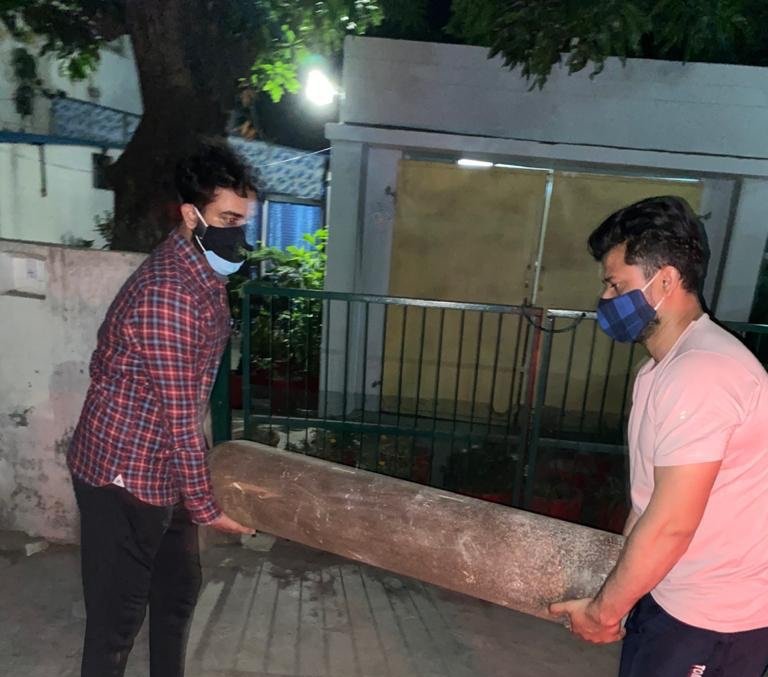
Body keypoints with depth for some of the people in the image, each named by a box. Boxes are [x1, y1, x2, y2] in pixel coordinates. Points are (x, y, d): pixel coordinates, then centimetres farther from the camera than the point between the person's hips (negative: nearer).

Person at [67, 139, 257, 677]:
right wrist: (204, 505, -14)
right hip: (123, 471, -9)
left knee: (180, 590, 23)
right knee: (119, 613, 8)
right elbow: (179, 412, -23)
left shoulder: (208, 273, 4)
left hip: (165, 466, 9)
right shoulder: (167, 293, -27)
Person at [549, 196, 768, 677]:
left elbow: (671, 525, -26)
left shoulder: (701, 372, -27)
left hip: (714, 616, -8)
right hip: (669, 593, 8)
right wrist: (617, 595, 13)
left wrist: (604, 610, -13)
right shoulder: (667, 365, 6)